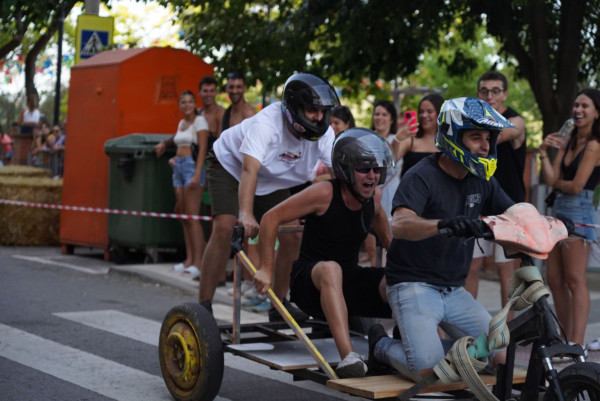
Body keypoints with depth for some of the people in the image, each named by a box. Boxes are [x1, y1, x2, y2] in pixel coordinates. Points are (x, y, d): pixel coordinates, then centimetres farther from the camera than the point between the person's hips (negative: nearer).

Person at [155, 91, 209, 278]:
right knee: (183, 217, 4)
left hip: (192, 166, -8)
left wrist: (197, 175, -21)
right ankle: (189, 260, 7)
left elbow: (202, 149, -12)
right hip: (179, 167, 8)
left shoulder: (199, 121, -4)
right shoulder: (181, 123, 19)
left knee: (191, 217, -13)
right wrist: (165, 143, 26)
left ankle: (198, 262, -13)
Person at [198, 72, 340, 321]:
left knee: (292, 235, -8)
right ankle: (204, 306, -16)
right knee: (224, 229, -23)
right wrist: (246, 215, -61)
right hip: (231, 166, -5)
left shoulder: (323, 133, -22)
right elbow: (249, 169, -48)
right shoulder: (266, 123, -38)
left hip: (272, 181, 6)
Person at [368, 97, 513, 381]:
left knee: (500, 355, -3)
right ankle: (382, 346, 9)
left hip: (453, 291, 7)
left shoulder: (481, 180, 7)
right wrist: (444, 224, -51)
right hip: (413, 285, -7)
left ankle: (437, 340, 19)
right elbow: (400, 225, -32)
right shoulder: (422, 177, -16)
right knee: (427, 368, -22)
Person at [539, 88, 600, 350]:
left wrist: (557, 183, 4)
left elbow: (576, 186, -14)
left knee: (575, 280, -9)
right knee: (554, 279, 9)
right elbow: (551, 178, 5)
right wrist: (543, 153, -6)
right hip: (559, 210, 9)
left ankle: (577, 342, -8)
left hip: (579, 212, -8)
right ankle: (566, 336, 18)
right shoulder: (568, 142, 13)